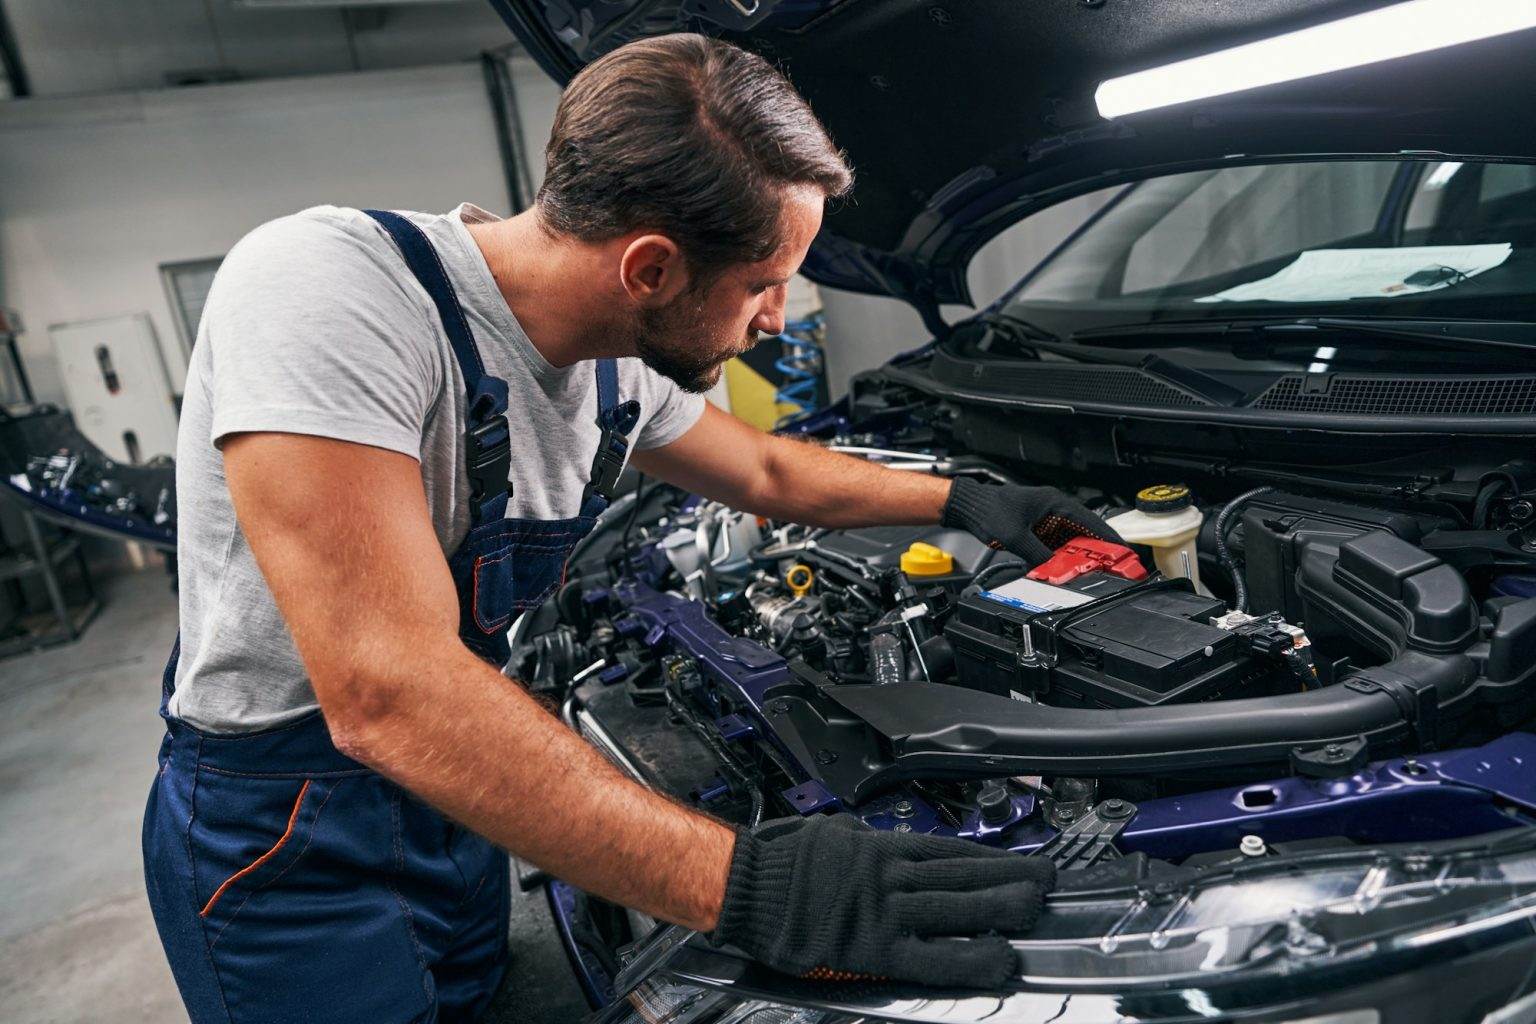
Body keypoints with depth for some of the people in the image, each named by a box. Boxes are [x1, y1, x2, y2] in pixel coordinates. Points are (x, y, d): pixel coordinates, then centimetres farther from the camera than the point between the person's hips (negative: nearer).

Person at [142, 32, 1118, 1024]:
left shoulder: (627, 365, -7)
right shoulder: (328, 287, -31)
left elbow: (770, 471, 13)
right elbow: (386, 695, -39)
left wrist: (960, 495, 15)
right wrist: (749, 884, -41)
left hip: (457, 801, 6)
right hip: (284, 847, -6)